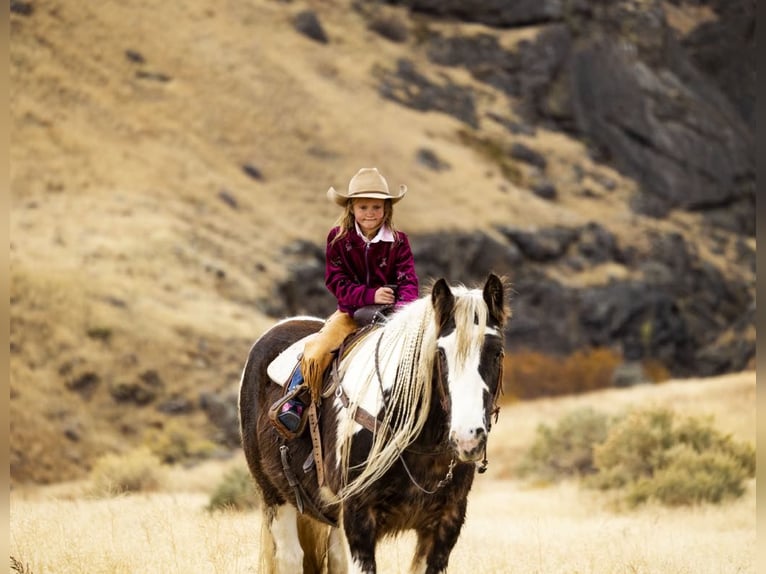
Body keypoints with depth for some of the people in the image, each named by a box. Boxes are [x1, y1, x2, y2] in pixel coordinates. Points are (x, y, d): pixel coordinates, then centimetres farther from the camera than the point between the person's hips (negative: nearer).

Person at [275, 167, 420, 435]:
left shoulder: (398, 241, -1)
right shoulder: (338, 238, -3)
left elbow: (408, 279, -7)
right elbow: (336, 281, -8)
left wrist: (405, 306, -30)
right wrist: (369, 295, -24)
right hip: (351, 311, -1)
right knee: (316, 352, -21)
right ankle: (294, 399, -4)